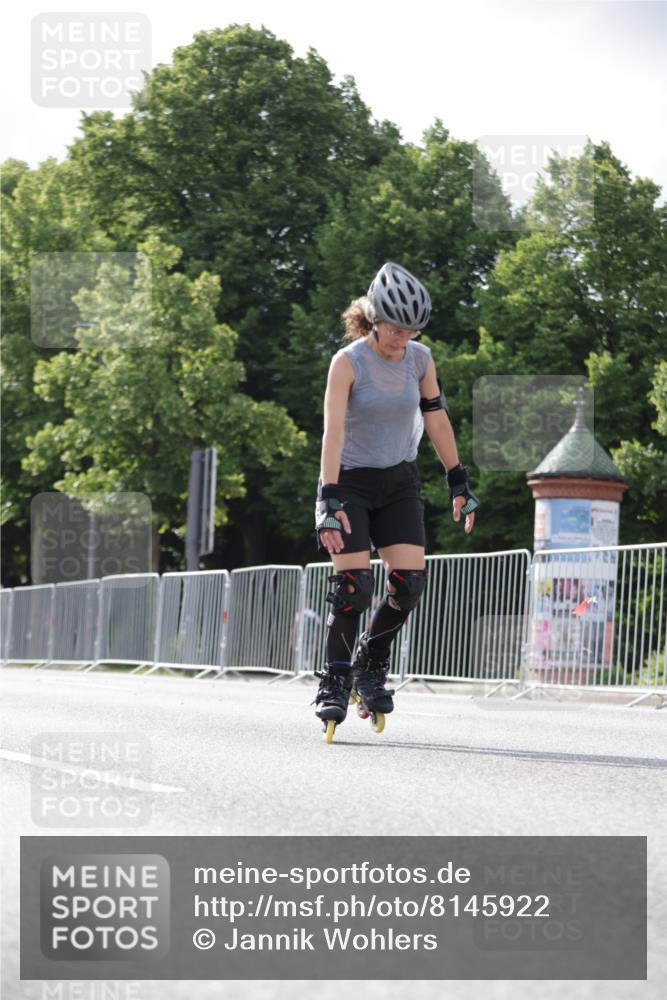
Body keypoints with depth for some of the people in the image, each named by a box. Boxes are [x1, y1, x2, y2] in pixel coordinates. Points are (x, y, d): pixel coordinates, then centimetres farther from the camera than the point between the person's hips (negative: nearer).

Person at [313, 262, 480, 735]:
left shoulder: (420, 359, -3)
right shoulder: (348, 362, -16)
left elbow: (437, 420, 7)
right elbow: (333, 432, -23)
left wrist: (460, 482, 8)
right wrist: (329, 501, -31)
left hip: (400, 483, 4)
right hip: (351, 482, -4)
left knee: (410, 582, -9)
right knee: (353, 586, -12)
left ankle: (372, 664, 14)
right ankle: (335, 682, 4)